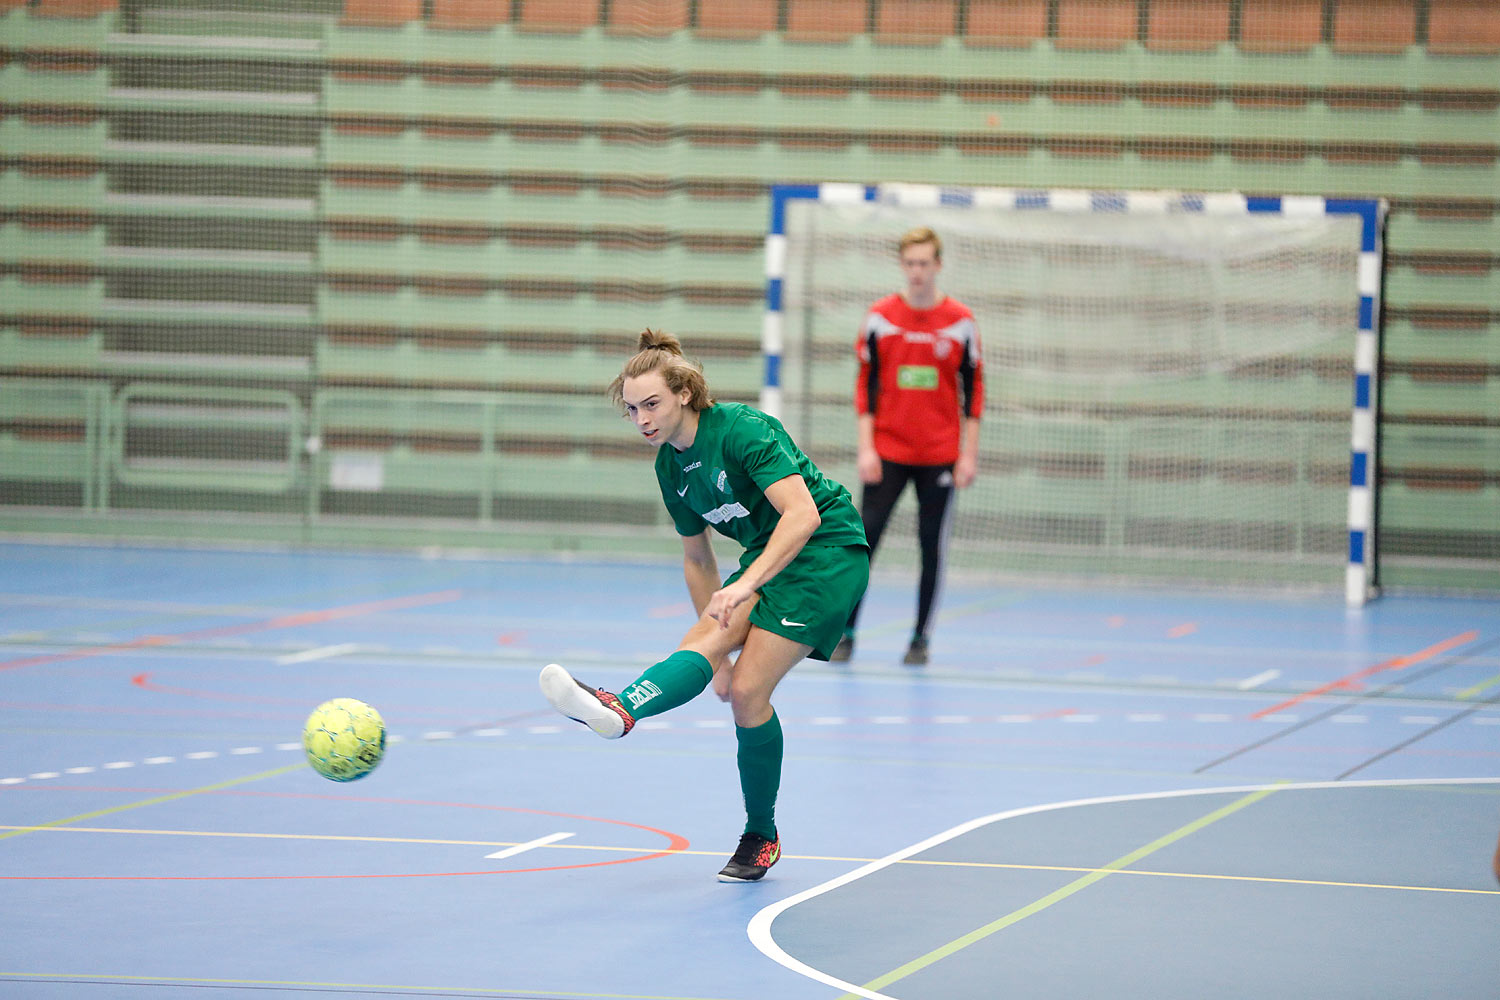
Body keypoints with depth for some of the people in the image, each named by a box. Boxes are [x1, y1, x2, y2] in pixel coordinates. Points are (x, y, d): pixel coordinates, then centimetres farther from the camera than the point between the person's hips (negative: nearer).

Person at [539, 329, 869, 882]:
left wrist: (746, 584, -37)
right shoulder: (670, 465, 5)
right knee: (700, 644, -18)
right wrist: (717, 648, 16)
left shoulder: (742, 428, -20)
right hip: (766, 560, 7)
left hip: (827, 552, -7)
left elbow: (803, 514, -30)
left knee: (747, 689, -19)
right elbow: (697, 558, 17)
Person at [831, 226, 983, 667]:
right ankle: (845, 632, 2)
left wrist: (969, 454, -2)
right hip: (888, 453, 0)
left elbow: (972, 391, 4)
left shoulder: (961, 322, 0)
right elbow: (866, 386, 3)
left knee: (932, 547, 3)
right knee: (864, 539, -5)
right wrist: (866, 448, -4)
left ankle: (921, 638, 12)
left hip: (939, 457, 0)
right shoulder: (880, 318, 1)